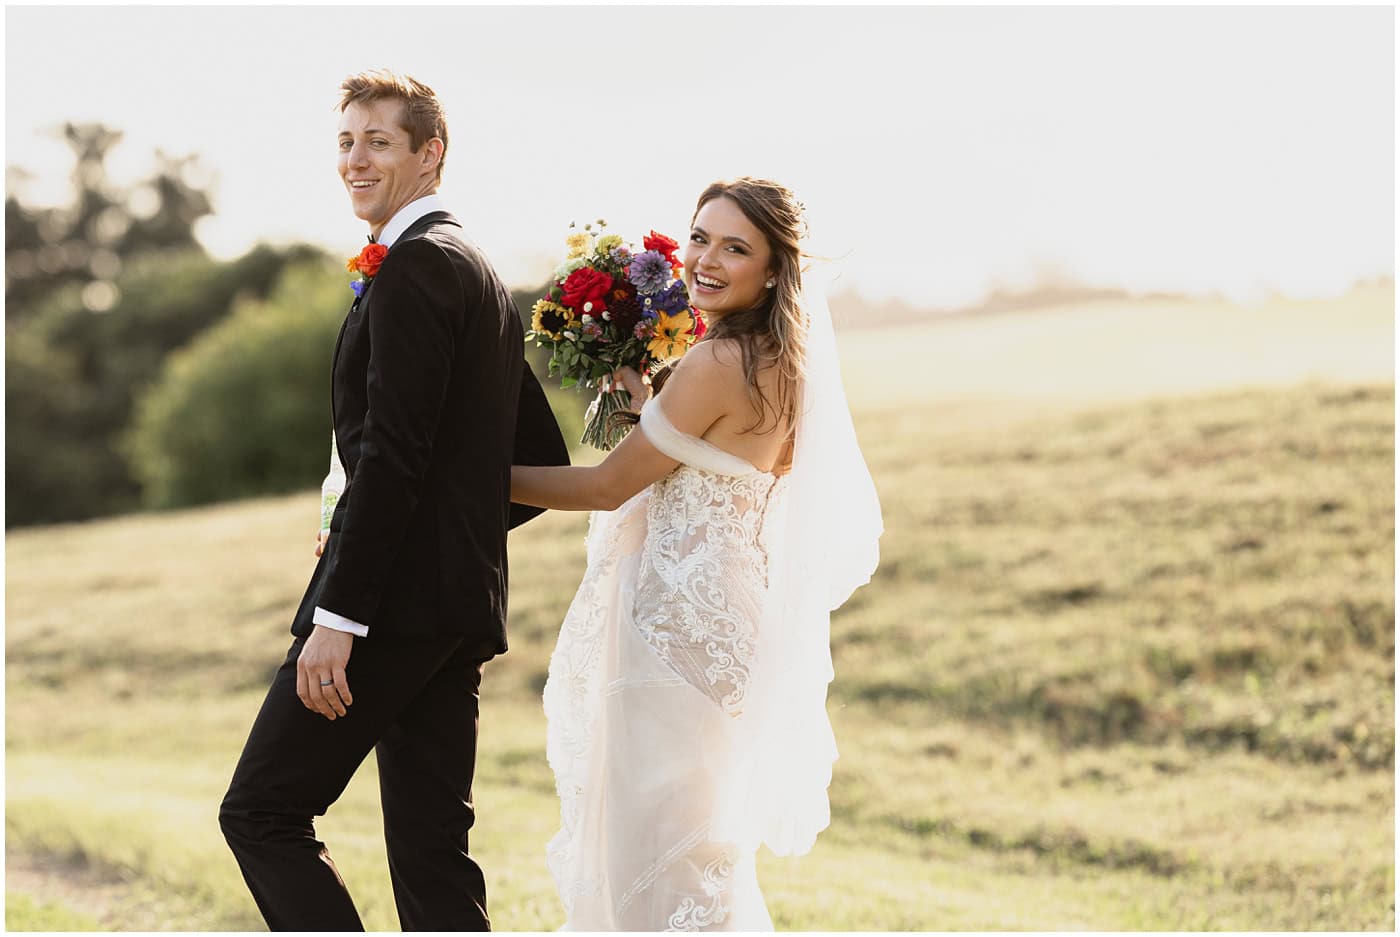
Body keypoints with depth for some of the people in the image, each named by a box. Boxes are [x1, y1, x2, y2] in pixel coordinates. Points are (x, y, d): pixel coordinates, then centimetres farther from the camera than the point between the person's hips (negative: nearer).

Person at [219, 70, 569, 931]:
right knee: (430, 841, 9)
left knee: (262, 811, -2)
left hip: (397, 599, -9)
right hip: (463, 604, 9)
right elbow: (545, 465, 22)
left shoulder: (414, 265, -10)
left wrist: (338, 615, -21)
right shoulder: (484, 277, 20)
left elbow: (393, 450, -20)